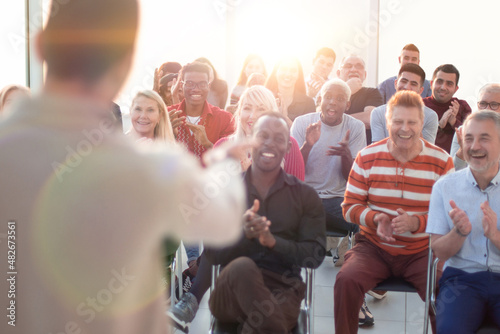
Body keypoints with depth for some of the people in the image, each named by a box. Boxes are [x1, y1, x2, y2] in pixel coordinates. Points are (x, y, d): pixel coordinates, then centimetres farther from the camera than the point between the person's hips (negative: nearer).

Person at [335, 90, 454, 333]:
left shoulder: (441, 161, -1)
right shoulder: (367, 157, 2)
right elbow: (350, 206, 4)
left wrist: (416, 222, -21)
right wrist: (375, 219, -18)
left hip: (422, 252, 0)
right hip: (373, 247, 1)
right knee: (346, 281, -27)